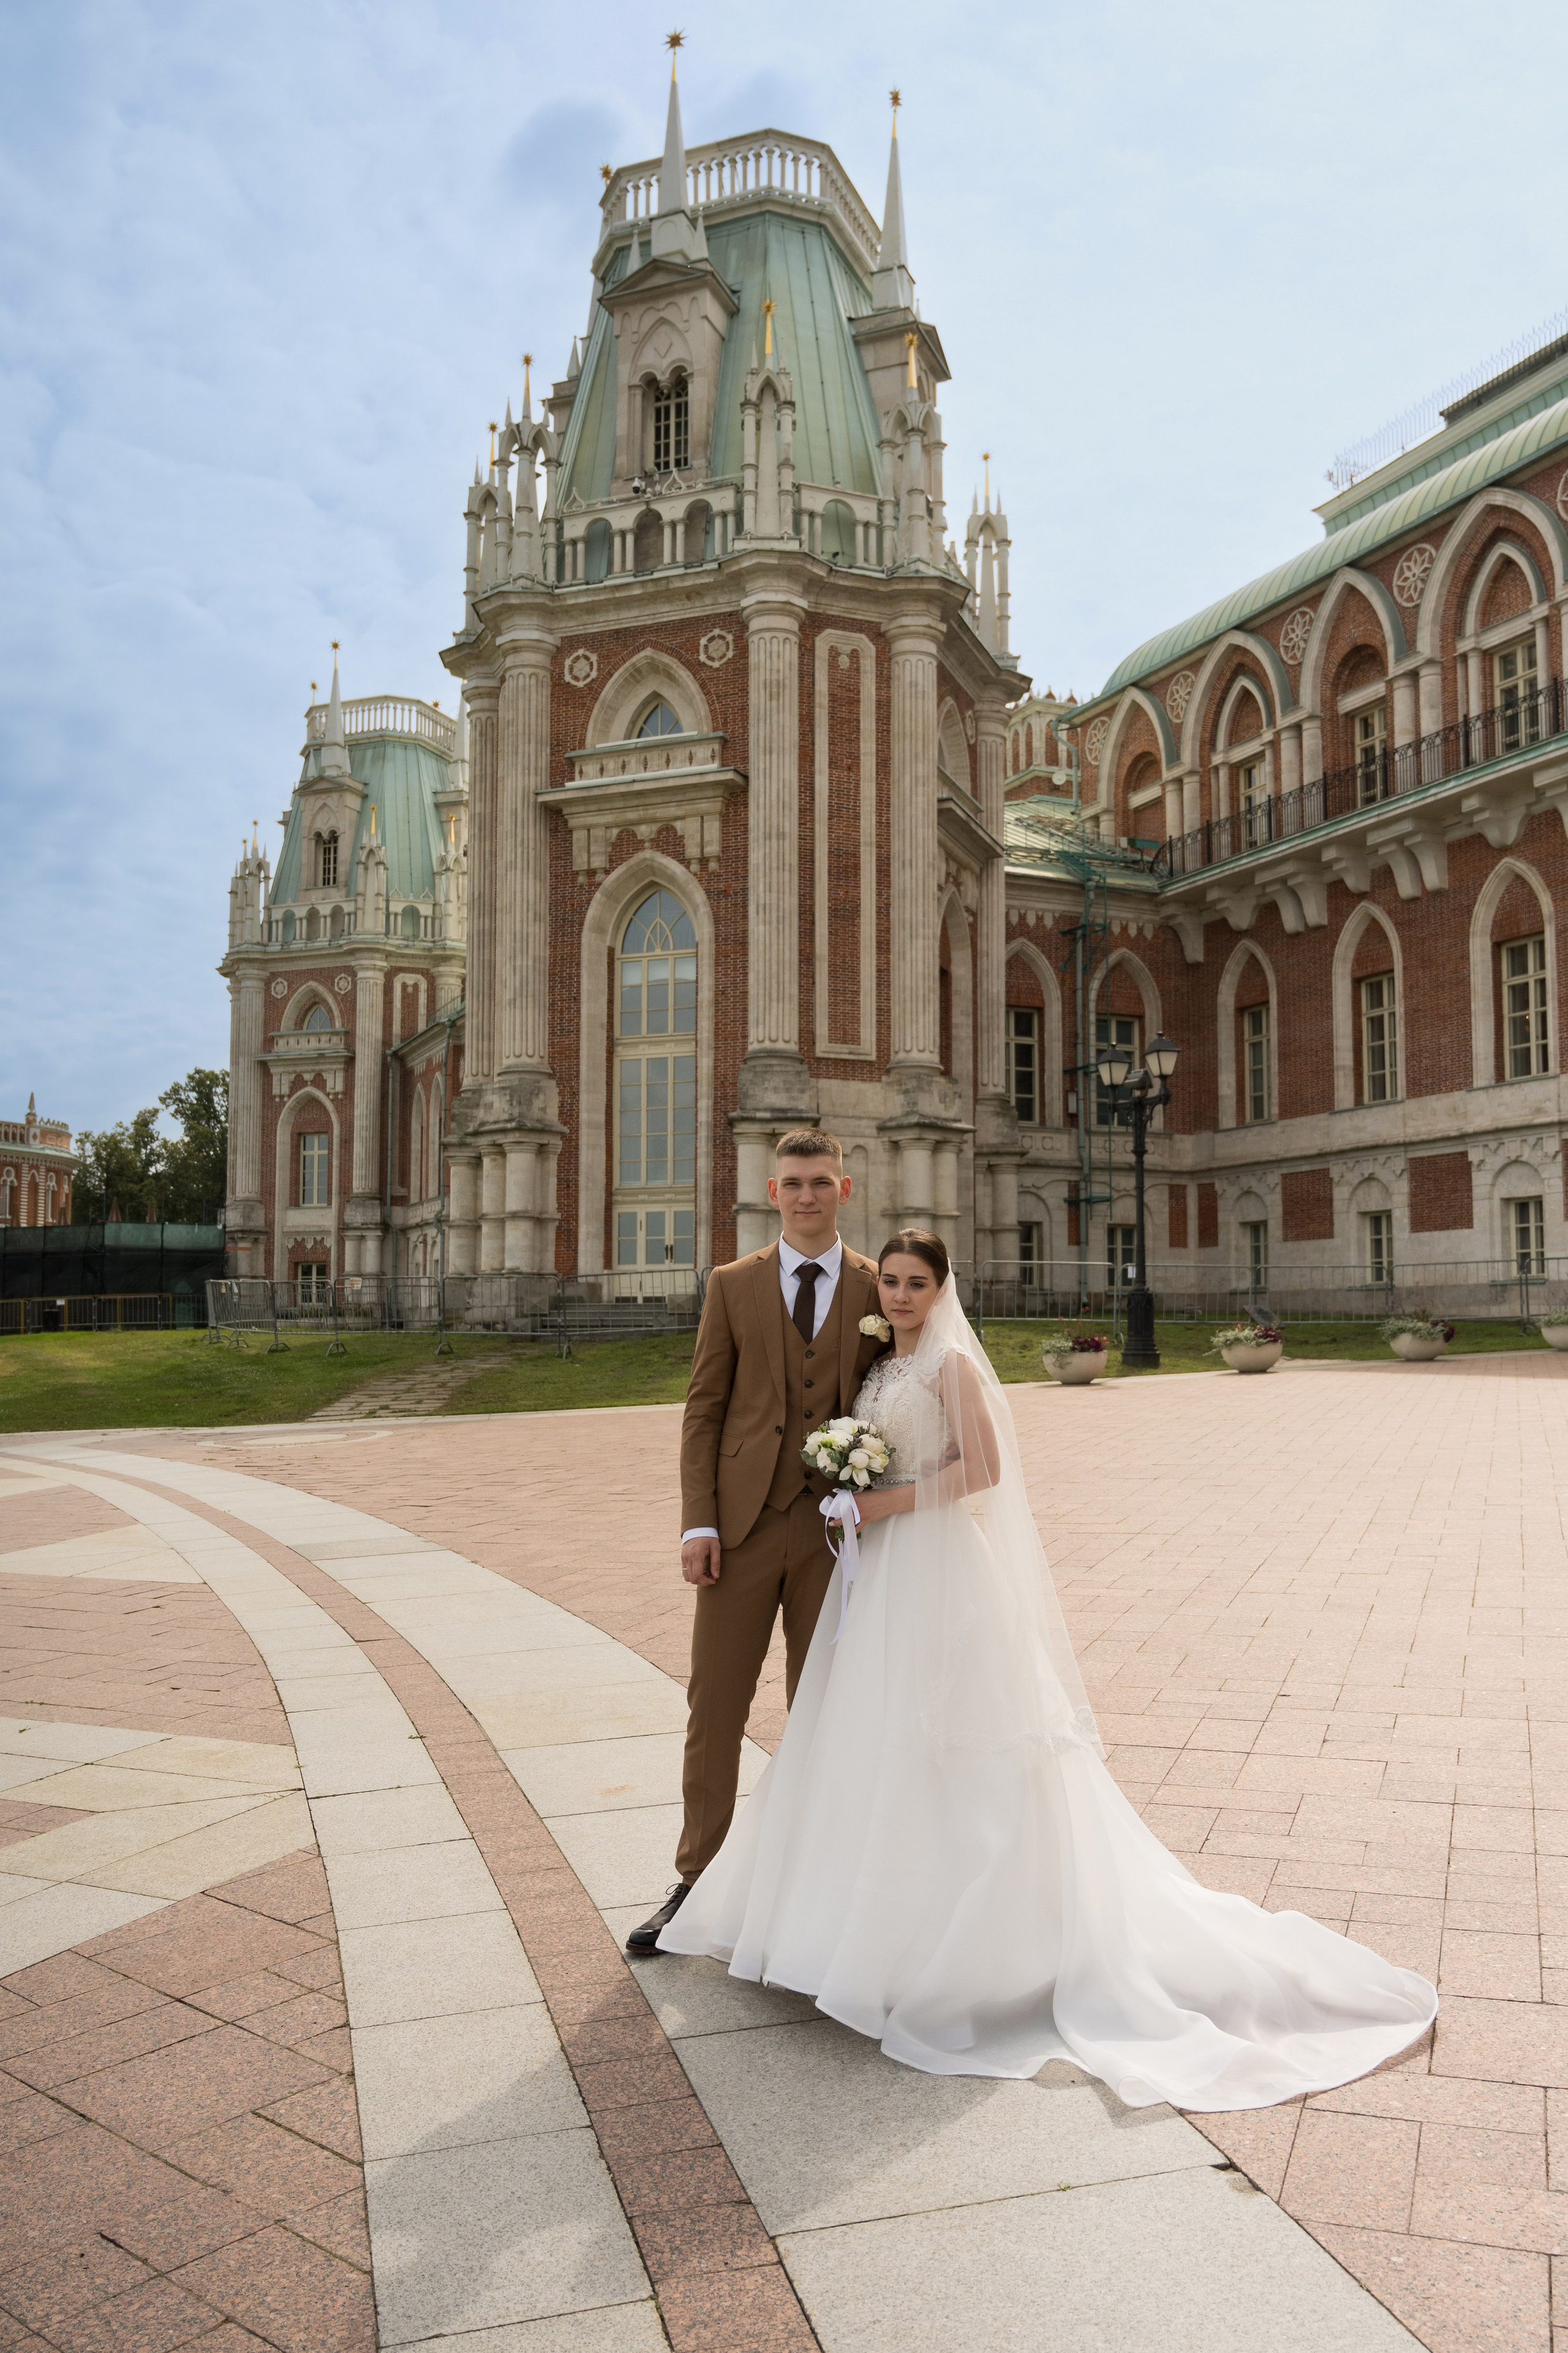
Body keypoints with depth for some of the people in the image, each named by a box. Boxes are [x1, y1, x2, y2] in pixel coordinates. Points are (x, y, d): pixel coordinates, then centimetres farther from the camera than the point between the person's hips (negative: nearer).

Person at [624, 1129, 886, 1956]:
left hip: (835, 1527, 0)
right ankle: (697, 1880, 21)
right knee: (713, 1708, 6)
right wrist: (697, 1523, -5)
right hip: (744, 1524, 0)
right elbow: (703, 1411, 3)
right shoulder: (731, 1285, 4)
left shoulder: (879, 1289, 4)